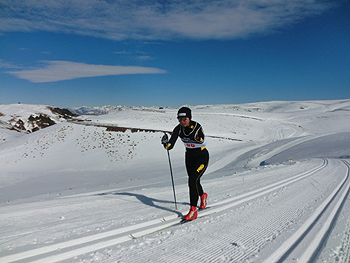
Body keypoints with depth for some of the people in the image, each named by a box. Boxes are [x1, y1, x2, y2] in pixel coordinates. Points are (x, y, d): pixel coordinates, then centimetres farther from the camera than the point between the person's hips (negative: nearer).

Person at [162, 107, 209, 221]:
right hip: (189, 156, 6)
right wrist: (166, 143, -32)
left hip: (202, 156, -6)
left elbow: (203, 143, -27)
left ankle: (193, 210, -10)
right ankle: (202, 195, 51)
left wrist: (198, 137, -39)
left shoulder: (197, 126, -22)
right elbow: (170, 145, -15)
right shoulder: (178, 129, -9)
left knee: (193, 180, -19)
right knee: (193, 181, 18)